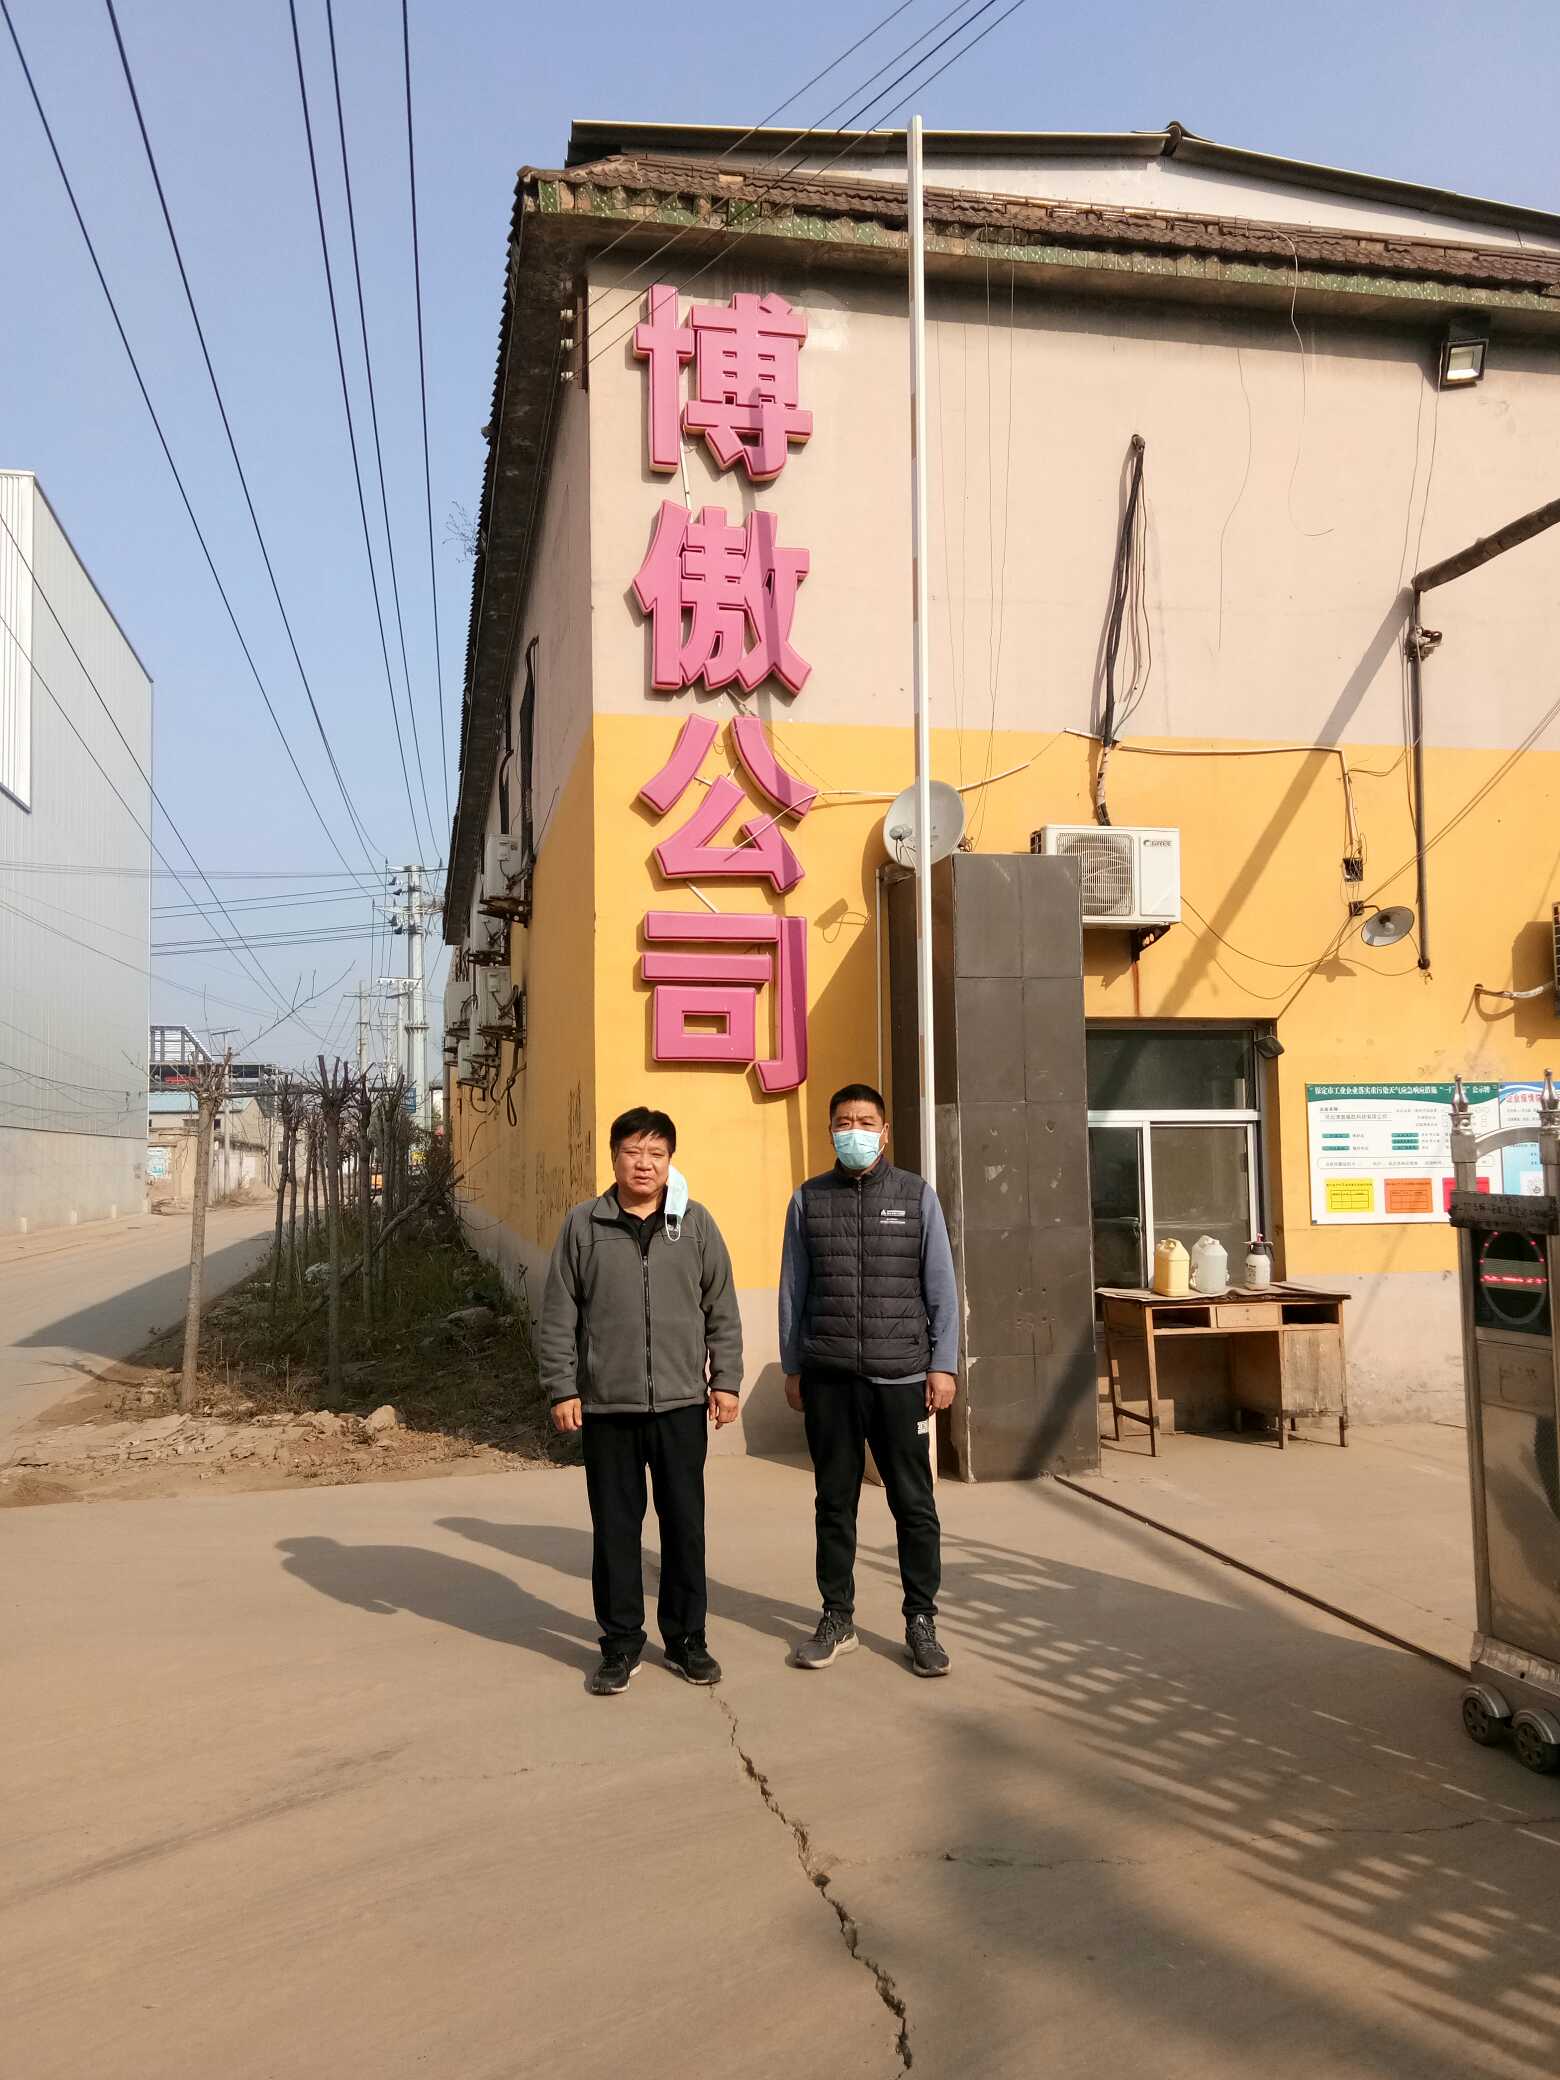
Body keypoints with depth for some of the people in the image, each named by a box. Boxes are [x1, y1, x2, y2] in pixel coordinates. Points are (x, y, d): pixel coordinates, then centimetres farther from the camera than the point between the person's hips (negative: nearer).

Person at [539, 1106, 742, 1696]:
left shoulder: (696, 1223, 3)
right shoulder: (584, 1225, 1)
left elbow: (722, 1310, 6)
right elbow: (558, 1317, 2)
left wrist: (726, 1381, 2)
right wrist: (562, 1389, -2)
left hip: (682, 1403, 1)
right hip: (606, 1405, 0)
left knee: (685, 1523, 8)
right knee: (615, 1526, 7)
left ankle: (686, 1637, 23)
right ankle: (621, 1642, 21)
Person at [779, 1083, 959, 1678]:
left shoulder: (917, 1196, 3)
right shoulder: (808, 1200, 6)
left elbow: (941, 1287, 3)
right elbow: (793, 1290, 9)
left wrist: (943, 1365, -2)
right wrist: (792, 1367, 7)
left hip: (900, 1375, -1)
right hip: (827, 1378, 1)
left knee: (914, 1504, 4)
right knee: (835, 1502, 10)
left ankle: (921, 1622, 17)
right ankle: (837, 1619, 22)